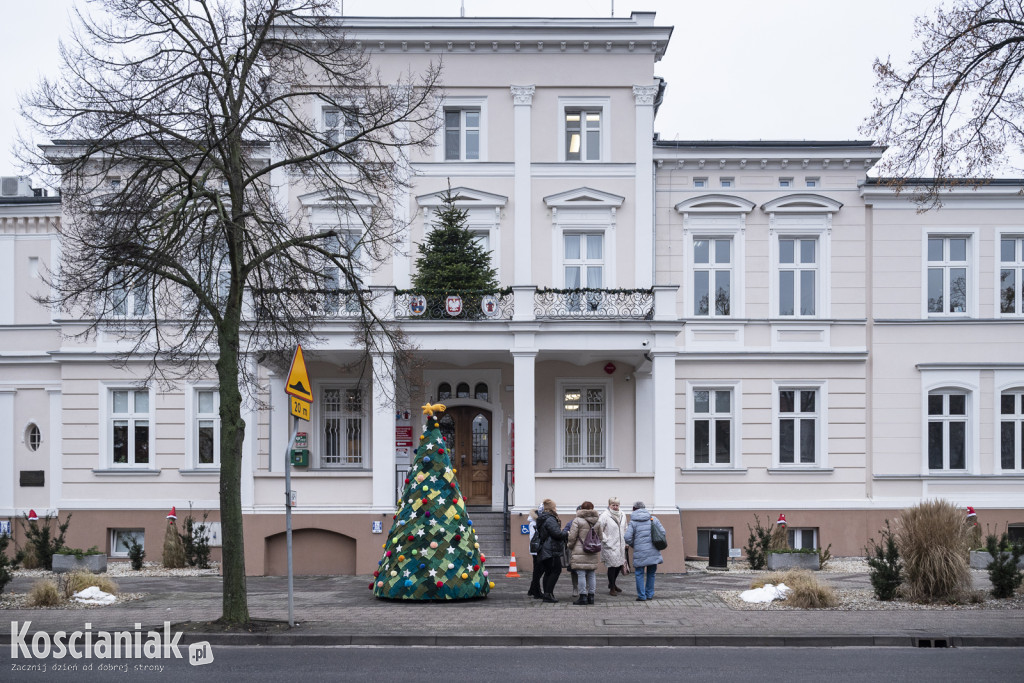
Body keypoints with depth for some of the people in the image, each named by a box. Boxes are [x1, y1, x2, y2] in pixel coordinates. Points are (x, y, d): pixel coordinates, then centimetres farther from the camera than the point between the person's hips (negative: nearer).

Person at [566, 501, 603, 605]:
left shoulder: (577, 521, -7)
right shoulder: (597, 521, 9)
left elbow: (572, 537, -6)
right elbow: (600, 537, 15)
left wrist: (570, 545, 12)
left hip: (580, 552, -5)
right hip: (594, 553, 5)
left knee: (581, 575, -2)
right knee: (592, 575, 10)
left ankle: (583, 597, -3)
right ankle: (591, 596, 13)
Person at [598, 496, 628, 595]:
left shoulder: (622, 515, 9)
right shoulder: (604, 516, -11)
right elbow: (599, 529, -12)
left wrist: (625, 541, 14)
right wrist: (605, 540, -13)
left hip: (620, 545, 7)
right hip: (610, 546, -7)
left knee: (620, 565, 12)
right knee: (612, 566, -5)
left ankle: (612, 583, 35)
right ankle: (612, 588, 7)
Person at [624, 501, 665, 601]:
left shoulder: (633, 522, -1)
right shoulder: (653, 519, 6)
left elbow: (628, 537, -6)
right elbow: (662, 532, 4)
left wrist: (633, 545, 13)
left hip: (640, 551, -3)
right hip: (653, 551, 3)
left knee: (639, 573, 6)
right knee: (651, 573, 14)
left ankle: (641, 596, 3)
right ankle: (649, 594, 18)